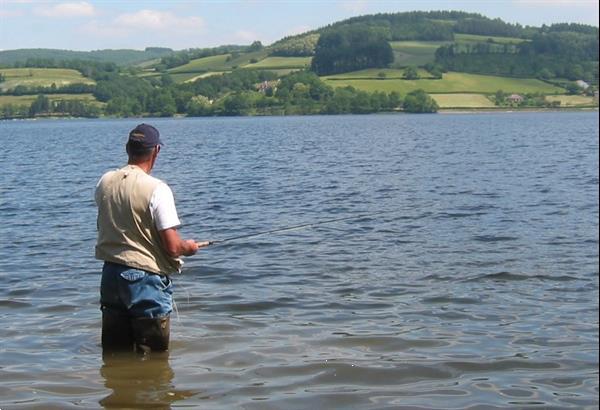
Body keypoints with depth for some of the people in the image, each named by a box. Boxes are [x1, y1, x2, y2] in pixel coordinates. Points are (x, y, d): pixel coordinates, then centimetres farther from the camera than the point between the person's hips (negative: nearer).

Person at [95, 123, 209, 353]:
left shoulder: (105, 183, 1)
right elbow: (172, 247, -19)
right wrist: (189, 247, 4)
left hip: (111, 274, 6)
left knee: (114, 353, 17)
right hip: (147, 280, -6)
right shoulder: (157, 189, -18)